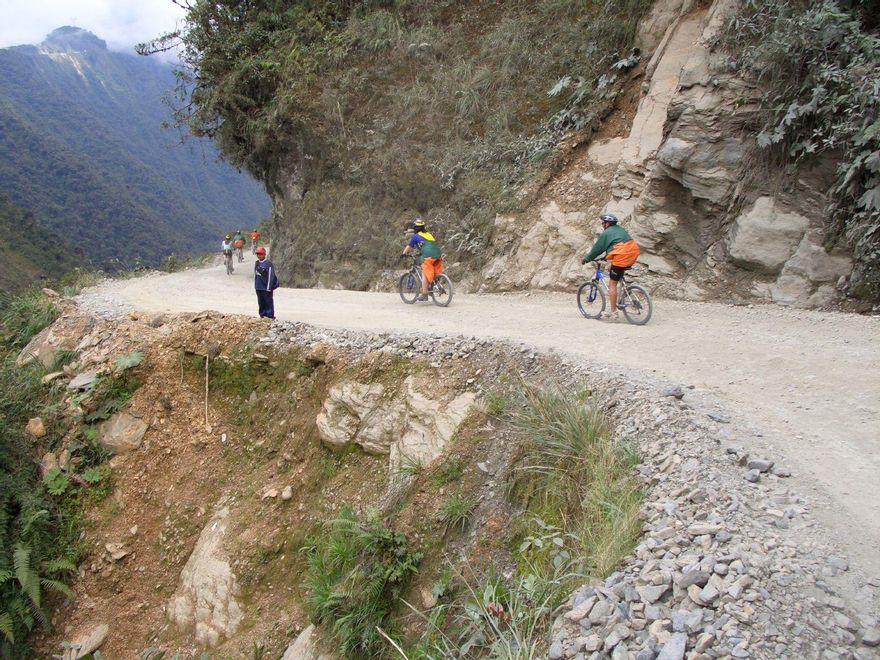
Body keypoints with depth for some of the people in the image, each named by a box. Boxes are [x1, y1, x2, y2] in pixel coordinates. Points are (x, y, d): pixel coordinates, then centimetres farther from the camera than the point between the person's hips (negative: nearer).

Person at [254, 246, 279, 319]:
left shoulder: (268, 264, -13)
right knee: (261, 302, 12)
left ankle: (270, 315, 4)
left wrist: (269, 288, -15)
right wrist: (255, 285, 16)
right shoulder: (256, 263, 9)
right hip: (258, 287, 7)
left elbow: (270, 276, -14)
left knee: (268, 301, -1)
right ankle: (263, 314, 21)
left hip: (266, 288, -7)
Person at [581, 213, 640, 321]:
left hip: (621, 258, -8)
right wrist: (606, 257, 39)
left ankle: (613, 312, 0)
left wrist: (585, 259, 14)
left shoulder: (606, 233, -2)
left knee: (612, 284, 0)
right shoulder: (620, 230, 22)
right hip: (633, 256, 9)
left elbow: (597, 249, 2)